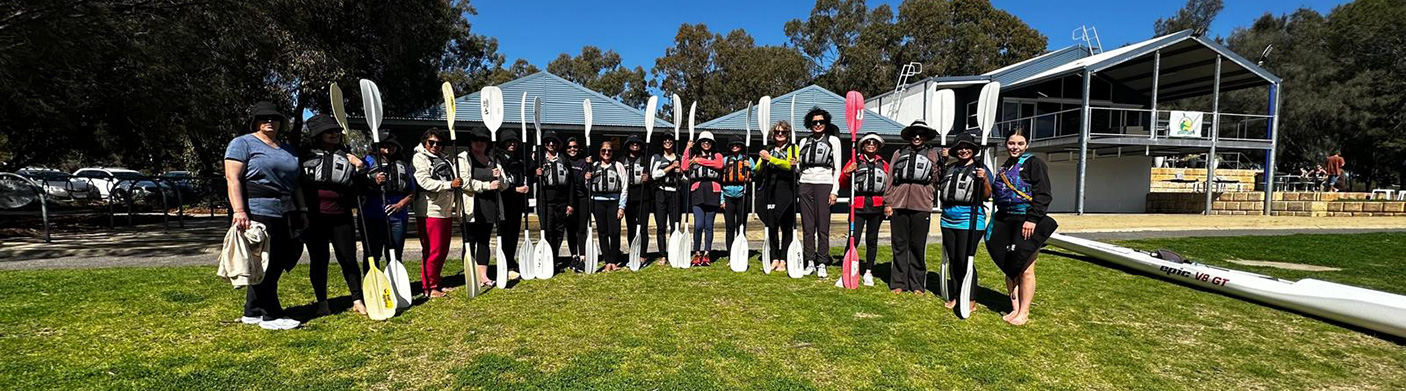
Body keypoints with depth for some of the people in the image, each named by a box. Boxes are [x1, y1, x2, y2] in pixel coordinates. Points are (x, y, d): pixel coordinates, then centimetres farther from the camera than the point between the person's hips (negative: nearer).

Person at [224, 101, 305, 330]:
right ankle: (271, 316, 3)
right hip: (257, 214, -8)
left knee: (272, 266, 11)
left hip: (285, 214, 8)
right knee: (265, 265, -4)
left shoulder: (287, 149, 20)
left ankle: (252, 312, 23)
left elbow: (295, 183, 23)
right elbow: (232, 179, -11)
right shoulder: (242, 144, -2)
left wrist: (302, 210, 17)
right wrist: (239, 211, -21)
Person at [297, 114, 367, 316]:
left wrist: (360, 169, -6)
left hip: (341, 217, 1)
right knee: (318, 260, 8)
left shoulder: (347, 156, 9)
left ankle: (357, 301, 7)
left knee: (348, 258, 1)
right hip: (314, 218, 0)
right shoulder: (306, 154, 4)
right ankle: (322, 303, 19)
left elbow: (359, 189, 9)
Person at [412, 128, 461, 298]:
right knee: (433, 251, -5)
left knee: (443, 250, 13)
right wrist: (449, 185, -21)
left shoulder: (444, 158, 19)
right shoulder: (419, 158, -5)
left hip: (446, 211, 8)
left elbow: (453, 179, 30)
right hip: (429, 212, -8)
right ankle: (429, 287, 5)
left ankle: (437, 282, 24)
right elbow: (424, 182, -18)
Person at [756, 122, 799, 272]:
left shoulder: (793, 148, 6)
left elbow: (789, 165, -13)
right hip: (769, 191, 4)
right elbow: (758, 170, 11)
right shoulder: (768, 150, 19)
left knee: (786, 227, -1)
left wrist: (770, 158, -19)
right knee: (771, 226, 4)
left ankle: (783, 260, 5)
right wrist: (763, 161, -9)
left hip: (786, 191, -4)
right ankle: (774, 259, 12)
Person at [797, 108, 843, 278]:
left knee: (823, 225, -3)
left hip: (824, 183, -3)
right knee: (807, 225, 4)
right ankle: (810, 261, 12)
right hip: (806, 183, 3)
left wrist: (834, 191, -5)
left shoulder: (833, 140, 5)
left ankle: (822, 264, 5)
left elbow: (837, 168, 1)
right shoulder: (804, 141, 15)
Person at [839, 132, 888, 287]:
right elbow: (843, 184, 6)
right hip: (858, 206, -2)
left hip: (876, 207, 2)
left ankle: (868, 272, 20)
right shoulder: (854, 162, 6)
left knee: (872, 240, 9)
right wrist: (847, 172, -12)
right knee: (853, 239, -8)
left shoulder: (884, 164, 13)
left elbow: (889, 185, 16)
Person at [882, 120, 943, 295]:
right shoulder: (899, 153, 14)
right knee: (899, 245, 5)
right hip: (898, 204, 1)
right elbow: (890, 179, 11)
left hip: (921, 206, -1)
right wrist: (887, 203, 5)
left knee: (918, 246, 4)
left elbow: (937, 179, 5)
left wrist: (943, 161, -7)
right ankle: (898, 283, 13)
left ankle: (917, 284, 13)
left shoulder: (932, 154, 10)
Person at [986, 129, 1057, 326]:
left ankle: (1024, 312, 9)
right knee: (1009, 267, 9)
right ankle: (1014, 309, 19)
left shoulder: (1034, 163, -4)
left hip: (1027, 222, -7)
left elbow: (1043, 195, -12)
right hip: (1005, 221, 7)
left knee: (1025, 268, -2)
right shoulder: (1004, 167, 17)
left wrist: (1032, 219, -19)